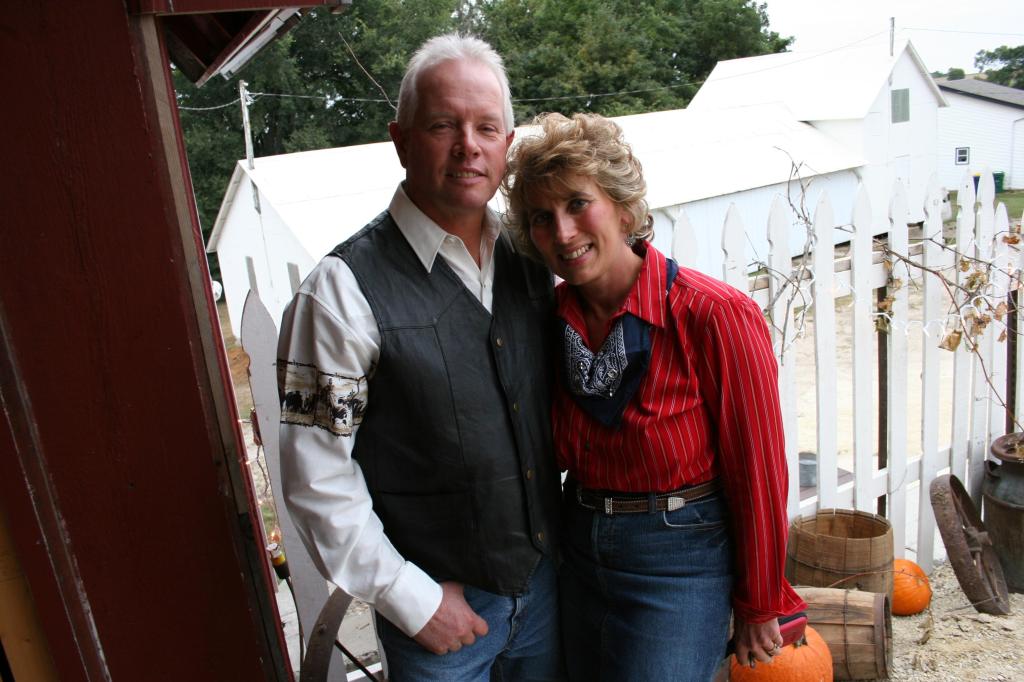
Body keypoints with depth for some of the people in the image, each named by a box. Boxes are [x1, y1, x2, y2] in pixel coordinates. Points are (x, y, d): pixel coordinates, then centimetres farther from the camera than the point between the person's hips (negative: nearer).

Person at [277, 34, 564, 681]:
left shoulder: (529, 259, -1)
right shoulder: (346, 288, -18)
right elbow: (317, 477, -16)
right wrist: (410, 598, -13)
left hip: (545, 576, 5)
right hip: (438, 601, -5)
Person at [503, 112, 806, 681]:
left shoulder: (714, 315, -22)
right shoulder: (552, 315, -5)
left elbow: (759, 471, -13)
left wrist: (760, 606, -5)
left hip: (679, 563, -5)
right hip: (581, 550, 6)